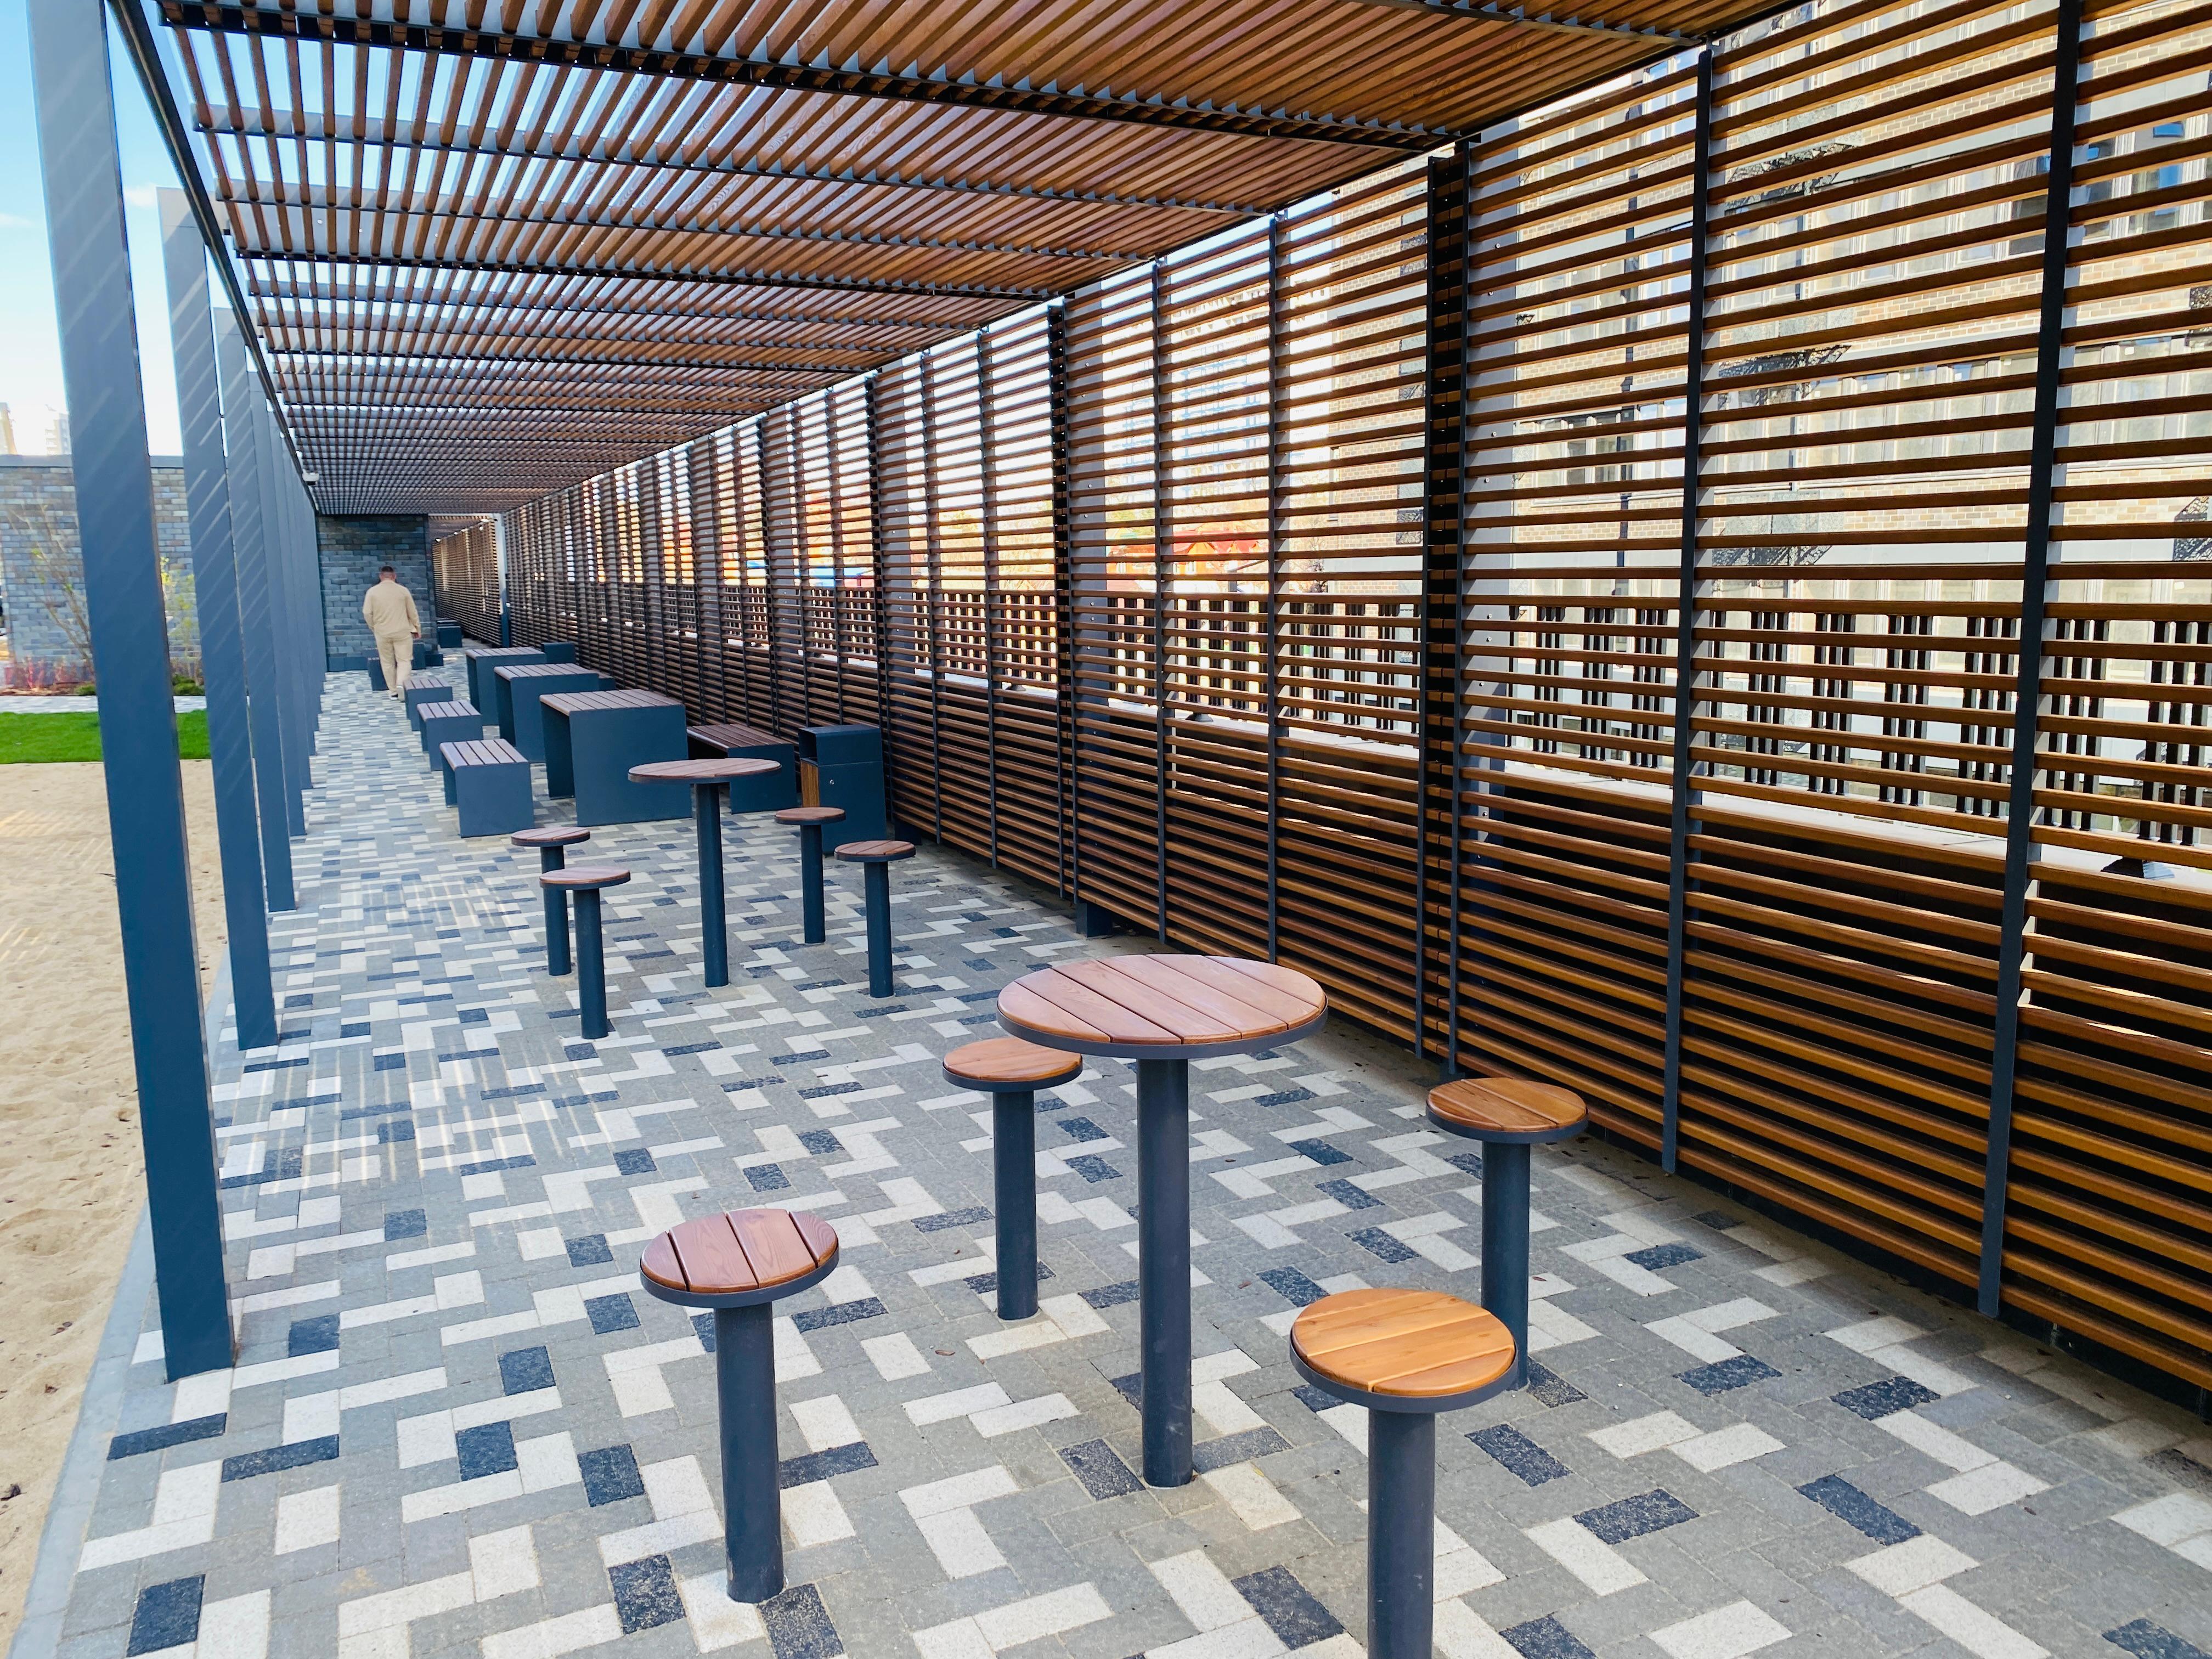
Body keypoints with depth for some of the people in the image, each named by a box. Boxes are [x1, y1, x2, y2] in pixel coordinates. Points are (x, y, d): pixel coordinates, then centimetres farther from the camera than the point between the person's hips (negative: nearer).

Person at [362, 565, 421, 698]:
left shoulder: (372, 592, -2)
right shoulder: (403, 591, -3)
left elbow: (367, 613, -4)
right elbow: (412, 613, 2)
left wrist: (373, 627, 13)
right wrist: (417, 629, 15)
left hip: (382, 633, 1)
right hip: (402, 632, -1)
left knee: (388, 662, 12)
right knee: (404, 660, 2)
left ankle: (393, 691, 15)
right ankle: (401, 683, -21)